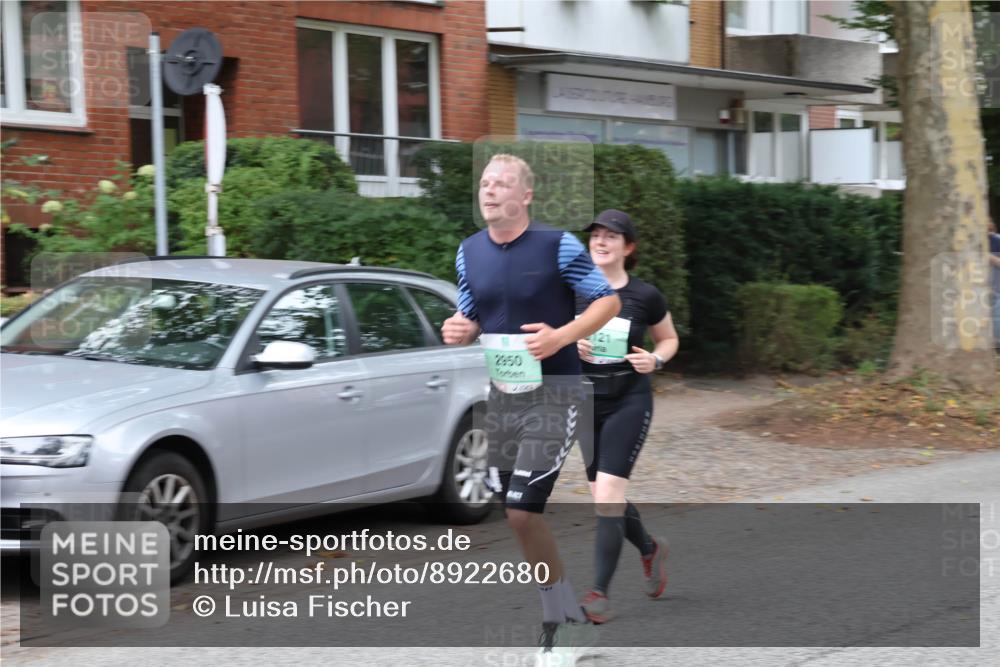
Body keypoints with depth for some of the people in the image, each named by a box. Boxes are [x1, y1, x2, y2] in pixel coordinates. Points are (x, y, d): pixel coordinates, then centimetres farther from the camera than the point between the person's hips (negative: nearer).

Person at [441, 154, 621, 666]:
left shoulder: (558, 245, -11)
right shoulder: (469, 251, 6)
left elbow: (608, 301, -7)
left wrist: (561, 336, -22)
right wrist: (457, 330, -8)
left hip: (553, 395, -6)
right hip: (502, 393, 6)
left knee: (523, 511, -14)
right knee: (518, 513, 10)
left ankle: (557, 624, 4)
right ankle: (565, 609, 28)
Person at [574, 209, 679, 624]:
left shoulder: (645, 296, -5)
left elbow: (669, 340, 10)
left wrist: (656, 360, -10)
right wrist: (569, 346, -14)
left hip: (629, 402, -4)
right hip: (586, 400, 4)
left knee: (607, 493, -14)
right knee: (603, 496, 12)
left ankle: (599, 593, -11)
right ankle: (650, 549, 40)